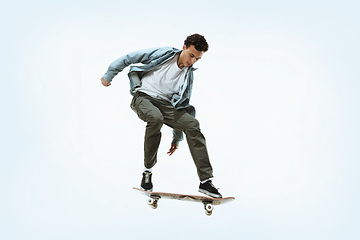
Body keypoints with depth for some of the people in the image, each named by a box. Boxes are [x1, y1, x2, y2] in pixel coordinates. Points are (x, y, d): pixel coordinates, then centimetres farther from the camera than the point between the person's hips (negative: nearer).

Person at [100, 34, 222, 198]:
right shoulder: (164, 54, -3)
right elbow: (129, 58, 4)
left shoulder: (189, 75, 9)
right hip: (144, 97, -4)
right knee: (156, 118, -38)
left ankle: (206, 181, -18)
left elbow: (182, 104, 15)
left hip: (166, 104, 4)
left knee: (192, 124, -19)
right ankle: (147, 171, -19)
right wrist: (109, 75, 7)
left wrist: (177, 138, 12)